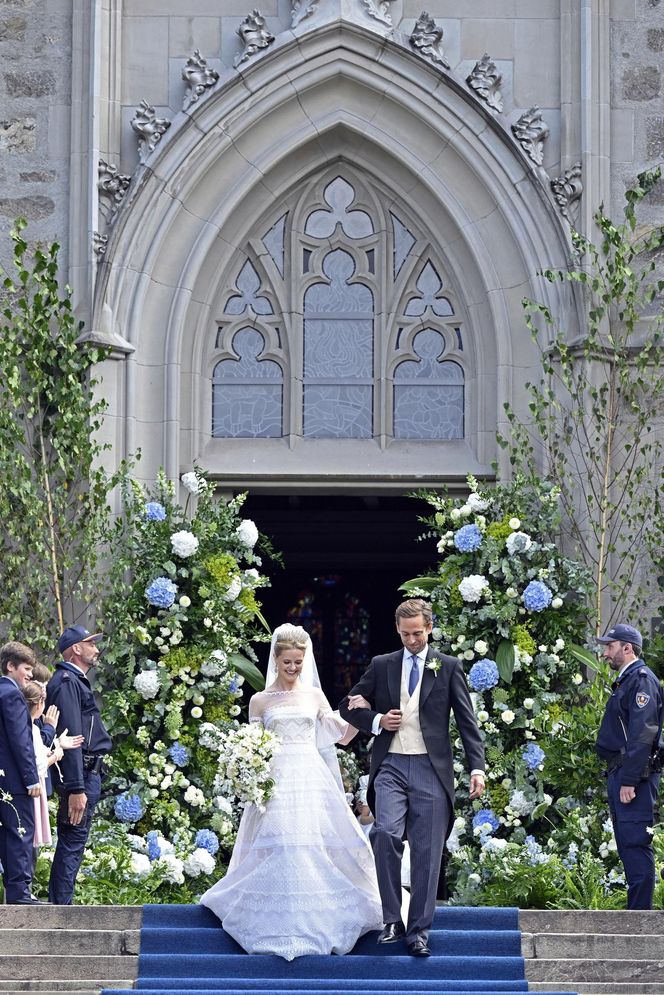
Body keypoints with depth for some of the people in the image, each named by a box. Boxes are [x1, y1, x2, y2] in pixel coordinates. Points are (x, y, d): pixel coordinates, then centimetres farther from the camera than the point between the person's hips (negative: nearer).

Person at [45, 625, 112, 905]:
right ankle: (61, 906, -10)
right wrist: (76, 789, -24)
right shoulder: (67, 682, -13)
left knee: (72, 843, 12)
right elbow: (70, 739, -20)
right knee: (73, 842, -10)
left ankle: (59, 903, 17)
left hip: (88, 774, 10)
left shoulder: (76, 680, 20)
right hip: (79, 776, -10)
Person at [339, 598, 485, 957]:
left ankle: (418, 930, 7)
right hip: (391, 766, 1)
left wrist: (477, 767, -6)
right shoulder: (381, 666, 11)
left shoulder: (448, 667, 7)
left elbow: (467, 721, 3)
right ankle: (392, 919, -11)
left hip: (430, 769, -1)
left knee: (427, 852, -1)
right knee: (386, 833, -21)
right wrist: (376, 721, -3)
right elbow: (348, 707, 17)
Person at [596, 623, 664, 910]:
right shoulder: (625, 681, 21)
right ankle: (636, 910, 15)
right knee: (627, 845, 11)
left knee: (635, 843, -12)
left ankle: (640, 914, -12)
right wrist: (617, 778, 17)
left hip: (634, 776, -11)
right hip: (619, 775, 11)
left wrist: (629, 781, -23)